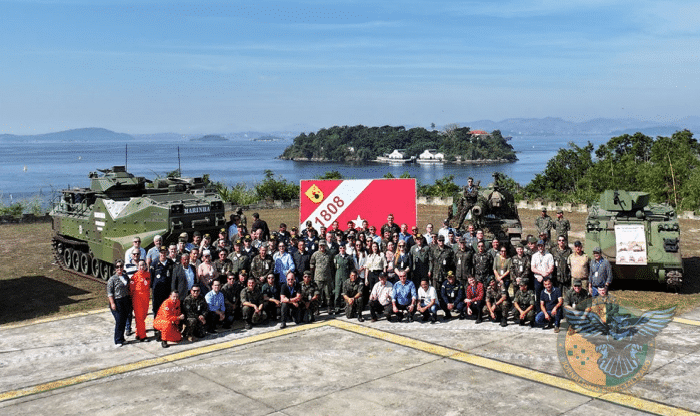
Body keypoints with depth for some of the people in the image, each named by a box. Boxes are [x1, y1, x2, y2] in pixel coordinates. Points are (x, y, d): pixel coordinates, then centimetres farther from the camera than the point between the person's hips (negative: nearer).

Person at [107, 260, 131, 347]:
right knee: (119, 321, -6)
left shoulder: (125, 276, 10)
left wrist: (130, 297, 18)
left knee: (124, 320, 10)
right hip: (117, 302, -6)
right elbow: (109, 292, -10)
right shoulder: (112, 279, -9)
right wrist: (112, 303, -16)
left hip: (126, 300, 6)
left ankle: (121, 338, 23)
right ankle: (118, 341, 3)